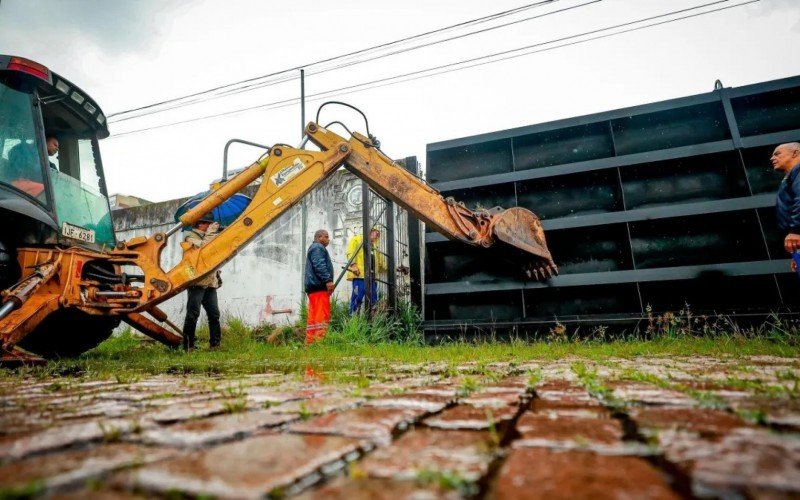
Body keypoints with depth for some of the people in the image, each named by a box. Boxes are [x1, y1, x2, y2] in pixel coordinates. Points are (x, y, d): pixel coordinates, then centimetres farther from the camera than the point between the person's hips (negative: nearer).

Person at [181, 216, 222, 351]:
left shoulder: (207, 237, 24)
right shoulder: (190, 236, -1)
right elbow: (203, 247, -20)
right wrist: (211, 232, -11)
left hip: (210, 282, 8)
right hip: (196, 282, -8)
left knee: (214, 314, 4)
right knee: (193, 314, -7)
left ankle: (215, 344, 8)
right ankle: (188, 346, -1)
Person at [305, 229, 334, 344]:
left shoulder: (314, 248, 31)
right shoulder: (318, 248, -3)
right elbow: (319, 266, -17)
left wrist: (326, 281, 25)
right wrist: (328, 280, -22)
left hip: (314, 287, 11)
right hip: (319, 286, -11)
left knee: (314, 316, 8)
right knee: (321, 315, -14)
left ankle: (310, 341, 9)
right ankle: (319, 341, -18)